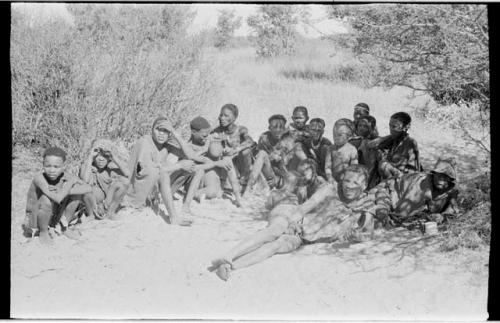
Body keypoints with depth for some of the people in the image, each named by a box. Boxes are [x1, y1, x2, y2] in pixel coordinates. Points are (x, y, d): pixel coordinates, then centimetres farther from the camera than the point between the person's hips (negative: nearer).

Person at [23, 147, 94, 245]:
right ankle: (43, 233, -8)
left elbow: (88, 188, -17)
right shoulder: (39, 178, -29)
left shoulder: (65, 176, -13)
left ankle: (65, 227, 8)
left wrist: (67, 191, -28)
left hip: (55, 218, 5)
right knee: (47, 199, -35)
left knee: (76, 189, -8)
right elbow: (58, 198, -40)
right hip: (35, 221, -5)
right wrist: (70, 182, -25)